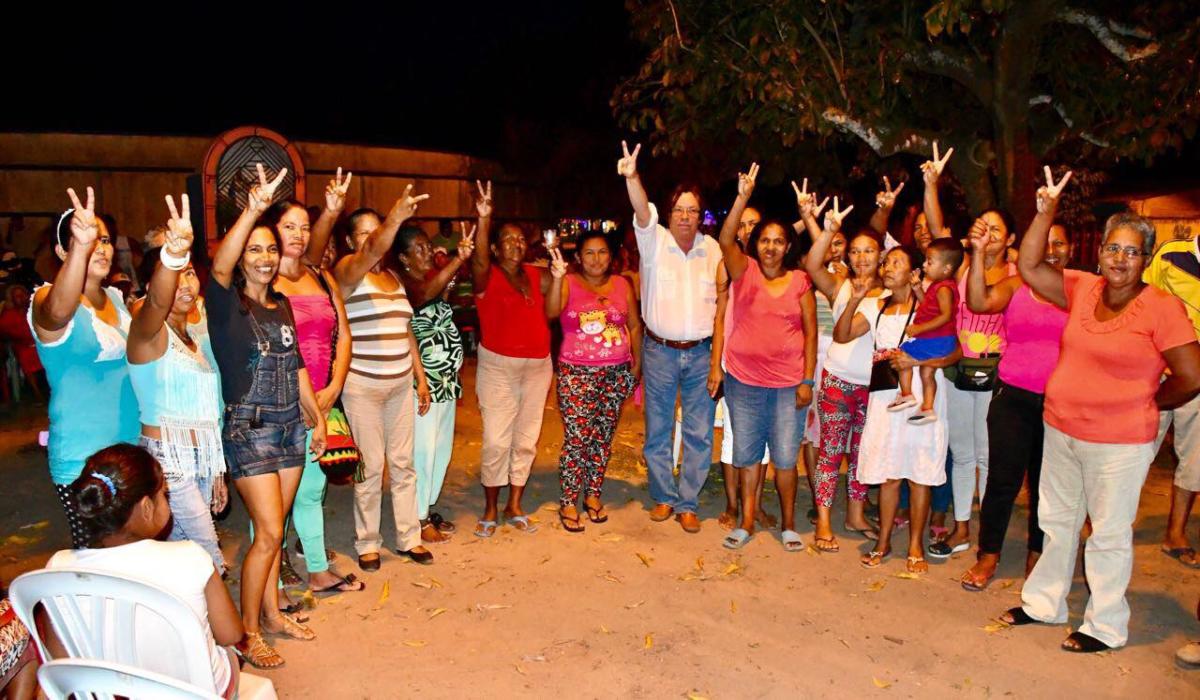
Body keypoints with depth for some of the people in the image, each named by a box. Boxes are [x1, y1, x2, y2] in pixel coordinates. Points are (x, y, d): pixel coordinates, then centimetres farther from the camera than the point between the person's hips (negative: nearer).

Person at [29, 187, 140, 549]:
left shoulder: (117, 298, 10)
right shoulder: (46, 298, -10)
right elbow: (57, 313, -37)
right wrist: (81, 247, -53)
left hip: (134, 449, 6)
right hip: (83, 463, -6)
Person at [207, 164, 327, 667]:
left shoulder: (281, 305, 11)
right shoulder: (227, 303, -9)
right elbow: (219, 267, -32)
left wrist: (316, 417, 14)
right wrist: (253, 209, -45)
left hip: (291, 426, 6)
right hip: (248, 429, -6)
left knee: (273, 529, 14)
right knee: (269, 532, -6)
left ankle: (272, 614, 28)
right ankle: (247, 634, 9)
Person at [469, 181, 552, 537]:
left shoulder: (537, 276, 6)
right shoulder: (486, 276, -6)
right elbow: (479, 260, -29)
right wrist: (484, 218, -42)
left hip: (538, 366, 5)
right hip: (498, 365, -4)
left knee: (527, 438, 10)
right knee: (496, 441, -4)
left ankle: (514, 506, 25)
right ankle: (490, 509, 15)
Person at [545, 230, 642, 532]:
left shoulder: (622, 285, 8)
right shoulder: (569, 283, -2)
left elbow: (634, 325, 13)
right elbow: (551, 311, -20)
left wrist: (637, 363, 8)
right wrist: (557, 277, -34)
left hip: (616, 372, 4)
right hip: (577, 373, -4)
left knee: (603, 436, 10)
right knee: (577, 438, -5)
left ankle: (593, 494, 24)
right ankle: (568, 503, 6)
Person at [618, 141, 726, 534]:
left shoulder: (712, 250, 2)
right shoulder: (655, 241, -4)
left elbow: (719, 308, 3)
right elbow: (642, 213, -27)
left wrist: (716, 362, -1)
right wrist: (631, 178, -47)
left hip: (700, 353, 2)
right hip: (660, 351, -1)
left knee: (700, 434, 7)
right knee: (657, 431, 9)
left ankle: (687, 504, 22)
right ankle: (663, 496, 28)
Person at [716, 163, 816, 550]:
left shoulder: (800, 282, 1)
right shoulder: (743, 271, 0)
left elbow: (810, 332, 2)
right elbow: (726, 240, -18)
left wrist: (807, 380, -4)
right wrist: (743, 196, -29)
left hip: (789, 383, 0)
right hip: (743, 380, 1)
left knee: (785, 457, 6)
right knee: (746, 454, 10)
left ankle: (788, 524, 23)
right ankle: (746, 523, 24)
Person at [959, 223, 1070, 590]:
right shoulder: (1015, 286, 2)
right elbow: (979, 303, -18)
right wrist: (978, 253, -24)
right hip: (1014, 397, -1)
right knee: (1003, 478, 2)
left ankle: (1037, 555, 29)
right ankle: (988, 556, 16)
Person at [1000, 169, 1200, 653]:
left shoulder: (1161, 307, -14)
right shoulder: (1083, 289, 0)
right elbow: (1028, 268, -2)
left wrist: (1147, 405, 0)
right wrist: (1046, 211, -7)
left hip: (1119, 442, -6)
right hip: (1061, 430, 6)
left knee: (1109, 533, 8)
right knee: (1056, 520, 19)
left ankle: (1106, 627, 25)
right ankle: (1043, 602, 36)